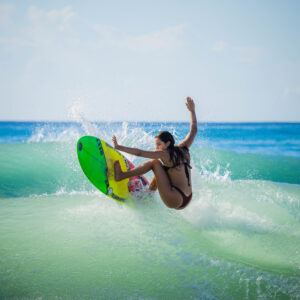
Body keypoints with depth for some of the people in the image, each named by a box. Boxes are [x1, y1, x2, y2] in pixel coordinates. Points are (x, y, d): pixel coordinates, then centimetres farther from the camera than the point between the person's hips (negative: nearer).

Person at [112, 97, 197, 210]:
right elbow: (193, 130, 23)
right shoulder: (183, 149, 9)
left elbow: (140, 153, -13)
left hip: (175, 200, -9)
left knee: (155, 163, -4)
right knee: (160, 171, 27)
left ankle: (121, 175, -1)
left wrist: (118, 147, -9)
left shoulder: (165, 154, -10)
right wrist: (192, 111, 32)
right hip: (185, 201, 9)